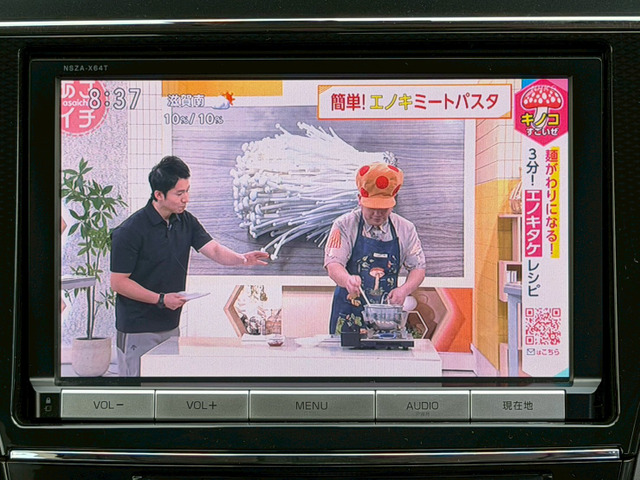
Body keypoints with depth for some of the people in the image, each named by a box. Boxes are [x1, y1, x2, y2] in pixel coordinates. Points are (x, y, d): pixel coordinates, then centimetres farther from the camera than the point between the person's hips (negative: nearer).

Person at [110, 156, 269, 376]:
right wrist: (161, 299, -19)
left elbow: (214, 249, -4)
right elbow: (118, 282, -15)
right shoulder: (130, 231, -17)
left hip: (171, 325, 7)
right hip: (138, 330, -6)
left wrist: (242, 258, -24)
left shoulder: (186, 221, 4)